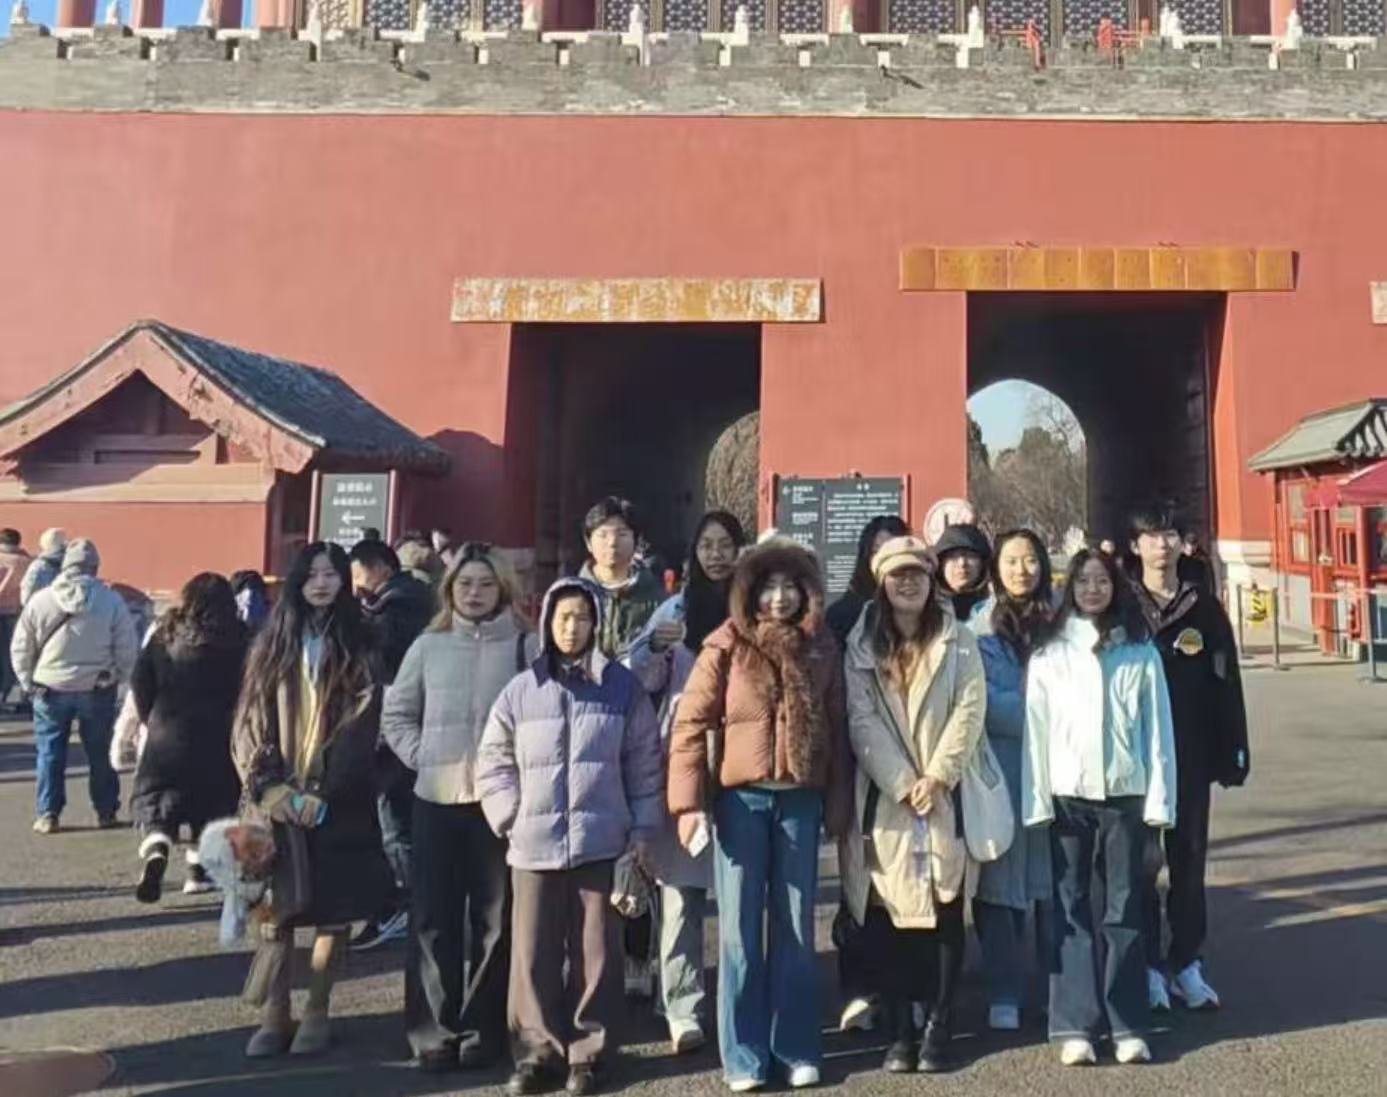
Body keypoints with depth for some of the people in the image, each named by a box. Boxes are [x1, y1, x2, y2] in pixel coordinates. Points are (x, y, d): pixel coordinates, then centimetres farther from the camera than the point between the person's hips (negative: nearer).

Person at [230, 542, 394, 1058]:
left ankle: (318, 1012, 18)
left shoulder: (358, 648, 0)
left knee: (333, 909, 5)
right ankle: (275, 1014, 15)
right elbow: (250, 721, 5)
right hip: (277, 798, 2)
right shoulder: (272, 643, 8)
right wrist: (268, 785, -8)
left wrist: (323, 794, -14)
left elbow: (361, 730, -6)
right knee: (275, 907, 3)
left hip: (338, 802, -1)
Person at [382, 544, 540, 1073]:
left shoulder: (527, 646, -1)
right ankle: (434, 1031, 17)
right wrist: (420, 756, 3)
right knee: (432, 917, 5)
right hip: (436, 798, 2)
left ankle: (482, 1031, 18)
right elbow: (395, 712, 15)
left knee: (493, 917, 6)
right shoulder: (428, 646, 8)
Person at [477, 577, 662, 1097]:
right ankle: (537, 1049, 23)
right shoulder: (520, 690, 5)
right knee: (534, 952, 6)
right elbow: (493, 761, 10)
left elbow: (644, 764, 5)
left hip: (603, 841, -1)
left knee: (595, 951, 7)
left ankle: (588, 1051, 22)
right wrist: (511, 816, 0)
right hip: (534, 843, 1)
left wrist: (642, 827, 2)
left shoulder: (624, 687, 2)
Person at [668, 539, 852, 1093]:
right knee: (740, 928, 6)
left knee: (795, 927, 12)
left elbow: (838, 730, 7)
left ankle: (796, 1049, 25)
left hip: (801, 799, 2)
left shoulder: (823, 650, 4)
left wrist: (838, 803, 5)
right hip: (741, 798, -2)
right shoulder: (726, 647, -4)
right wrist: (689, 802, -11)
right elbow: (690, 724, -6)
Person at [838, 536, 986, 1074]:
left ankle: (938, 1029, 14)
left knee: (943, 912, 2)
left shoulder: (958, 642, 6)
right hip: (883, 798, 0)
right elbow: (861, 721, -3)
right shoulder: (860, 645, 5)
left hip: (944, 798, 0)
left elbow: (970, 711, -4)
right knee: (885, 918, 3)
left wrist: (936, 776, -14)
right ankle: (899, 1031, 15)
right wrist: (903, 783, -13)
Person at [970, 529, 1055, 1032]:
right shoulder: (979, 627, 4)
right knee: (1001, 877, 3)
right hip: (1001, 768, -1)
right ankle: (1003, 995, 13)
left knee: (1056, 876, 5)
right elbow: (984, 701, -4)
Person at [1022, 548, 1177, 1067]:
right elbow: (1036, 731, 1)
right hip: (1068, 794, 0)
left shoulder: (1141, 652, 4)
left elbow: (1158, 728, 3)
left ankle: (1127, 1024, 14)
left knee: (1124, 909, 7)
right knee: (1072, 911, 3)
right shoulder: (1048, 655, 3)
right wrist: (1037, 800, -5)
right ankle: (1075, 1025, 8)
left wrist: (1159, 799, -2)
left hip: (1126, 793, 1)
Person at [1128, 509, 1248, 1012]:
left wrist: (1233, 752, 1)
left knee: (1189, 859, 10)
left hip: (1191, 756, 2)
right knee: (1139, 861, 4)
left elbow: (1226, 683, 4)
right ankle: (1148, 966, 16)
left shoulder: (1204, 606, 4)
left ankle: (1186, 965, 22)